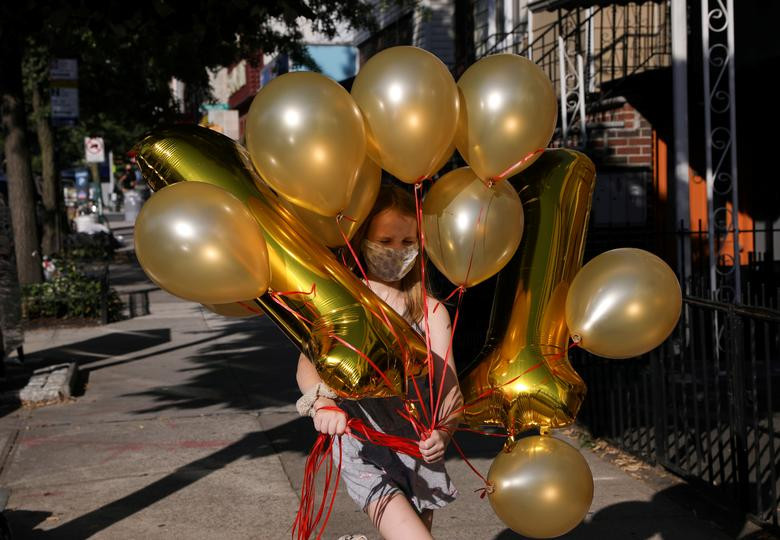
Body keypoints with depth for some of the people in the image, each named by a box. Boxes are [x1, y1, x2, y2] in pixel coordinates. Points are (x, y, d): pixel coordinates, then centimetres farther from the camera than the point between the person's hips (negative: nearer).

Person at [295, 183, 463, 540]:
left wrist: (442, 432, -28)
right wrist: (322, 403, -38)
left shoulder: (429, 310, 2)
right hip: (363, 447, -3)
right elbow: (308, 364, -16)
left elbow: (449, 386, -7)